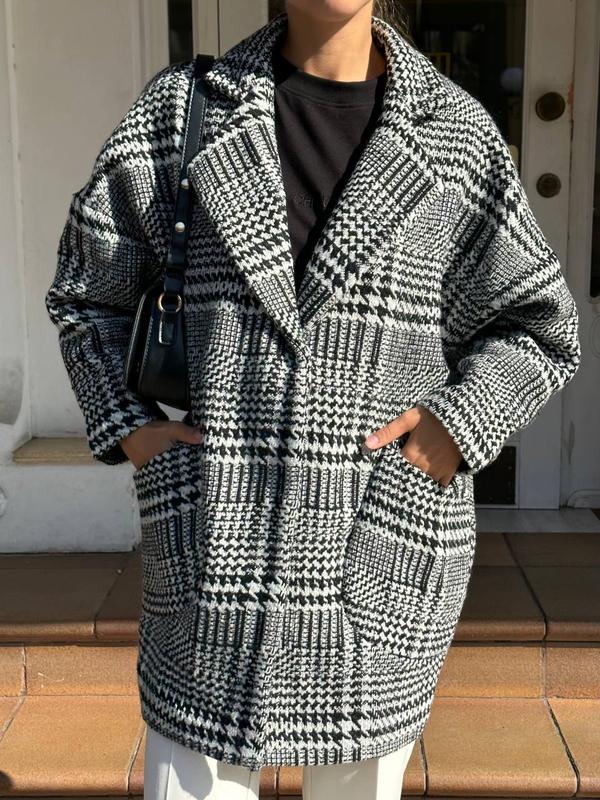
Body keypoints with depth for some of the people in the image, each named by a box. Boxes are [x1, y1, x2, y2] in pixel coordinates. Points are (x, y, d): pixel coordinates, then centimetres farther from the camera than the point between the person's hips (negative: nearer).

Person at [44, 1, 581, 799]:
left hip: (384, 551, 1)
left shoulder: (458, 135, 2)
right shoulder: (180, 109, 4)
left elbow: (537, 328, 9)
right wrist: (125, 425, 0)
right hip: (213, 547, 0)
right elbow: (86, 295, 14)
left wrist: (457, 424, -7)